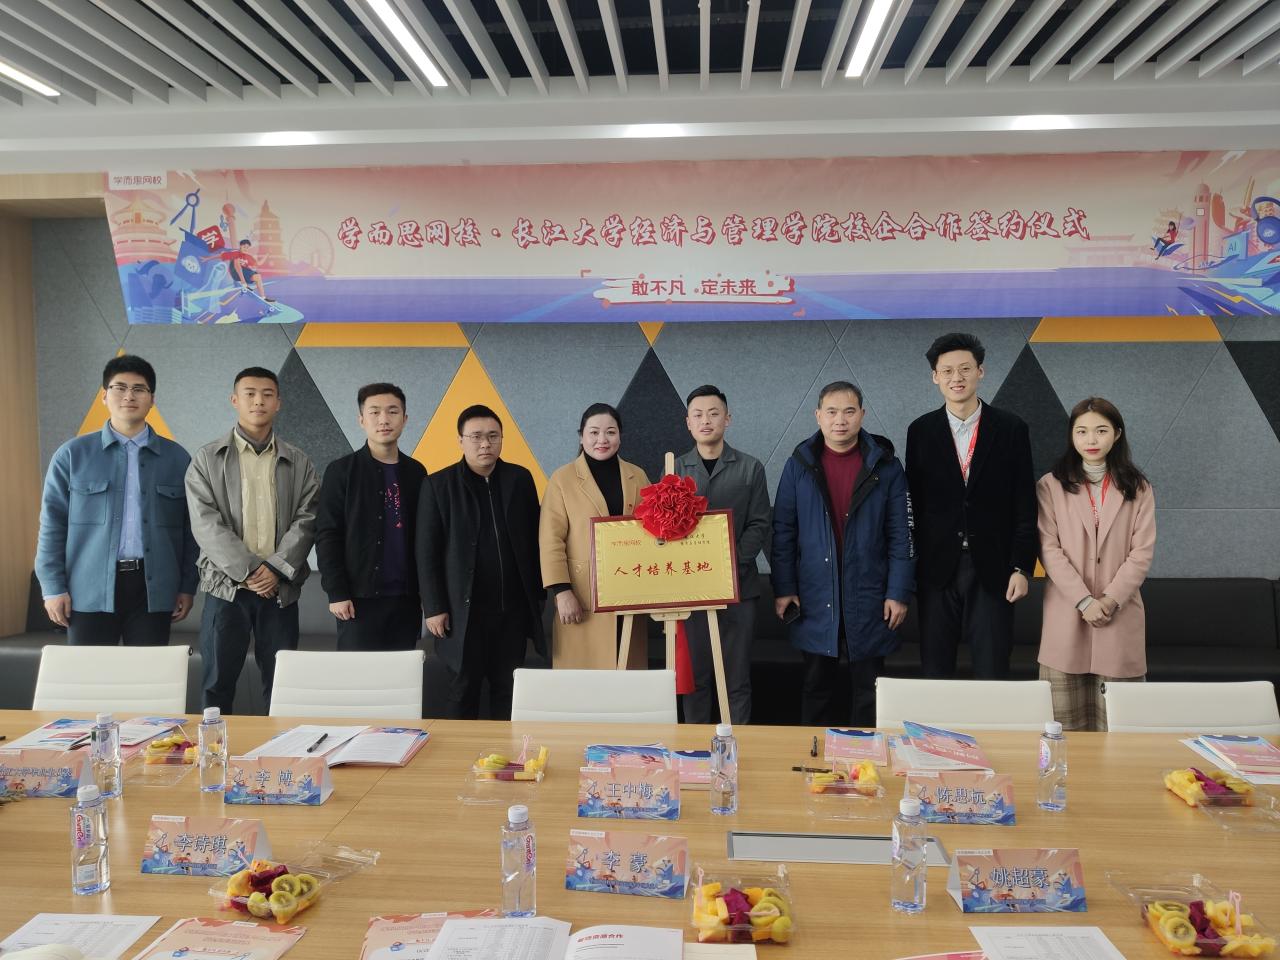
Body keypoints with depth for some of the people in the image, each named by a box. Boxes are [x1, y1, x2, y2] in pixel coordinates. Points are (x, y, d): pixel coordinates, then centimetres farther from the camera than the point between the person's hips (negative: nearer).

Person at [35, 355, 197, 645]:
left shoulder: (177, 457, 7)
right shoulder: (73, 454, 4)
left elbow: (189, 528, 8)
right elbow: (53, 524, 4)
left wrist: (188, 586, 5)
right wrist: (53, 587, -2)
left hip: (153, 588, 1)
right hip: (90, 590, -1)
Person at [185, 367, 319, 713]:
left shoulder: (299, 463, 9)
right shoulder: (207, 459, 4)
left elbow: (306, 521, 0)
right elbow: (206, 523, -6)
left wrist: (276, 569, -13)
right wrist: (248, 570, -14)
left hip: (280, 589, 1)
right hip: (226, 586, -1)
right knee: (218, 685, 6)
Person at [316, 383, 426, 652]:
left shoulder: (416, 472, 9)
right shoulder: (342, 470, -2)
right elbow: (327, 535, -5)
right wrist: (336, 592, -11)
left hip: (407, 596, 4)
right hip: (360, 597, -3)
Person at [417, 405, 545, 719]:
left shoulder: (520, 479, 5)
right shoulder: (438, 485, -3)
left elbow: (534, 540, 9)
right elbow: (427, 552, -3)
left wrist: (538, 593, 7)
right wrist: (434, 608, -6)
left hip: (513, 608, 2)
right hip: (464, 610, -2)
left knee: (508, 691, 10)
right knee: (464, 691, 9)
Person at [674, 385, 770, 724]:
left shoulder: (750, 468, 5)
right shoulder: (674, 470, 9)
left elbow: (759, 525, 0)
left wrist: (733, 561, -15)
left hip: (737, 587, -1)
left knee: (737, 678, 5)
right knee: (694, 675, 7)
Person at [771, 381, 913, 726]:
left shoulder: (886, 466, 0)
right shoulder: (799, 465, 2)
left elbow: (901, 535, 0)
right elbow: (783, 532, 3)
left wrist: (899, 593, -5)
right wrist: (783, 588, -2)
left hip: (869, 601, -1)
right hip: (814, 602, 1)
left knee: (868, 694, 10)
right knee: (818, 691, 13)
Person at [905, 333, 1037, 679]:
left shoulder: (1011, 428, 1)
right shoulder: (921, 430, 4)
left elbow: (1024, 505, 1)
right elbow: (913, 501, 5)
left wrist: (1021, 567, -4)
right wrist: (909, 568, 2)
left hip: (992, 569, -1)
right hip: (937, 568, 1)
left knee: (993, 672, 4)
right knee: (936, 672, 9)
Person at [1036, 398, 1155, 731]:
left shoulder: (1138, 489, 8)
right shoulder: (1051, 486, 3)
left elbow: (1142, 553, 2)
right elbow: (1049, 549, -4)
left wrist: (1111, 599, -11)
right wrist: (1084, 601, -12)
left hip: (1120, 613, 1)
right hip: (1067, 614, -1)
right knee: (1064, 721, 1)